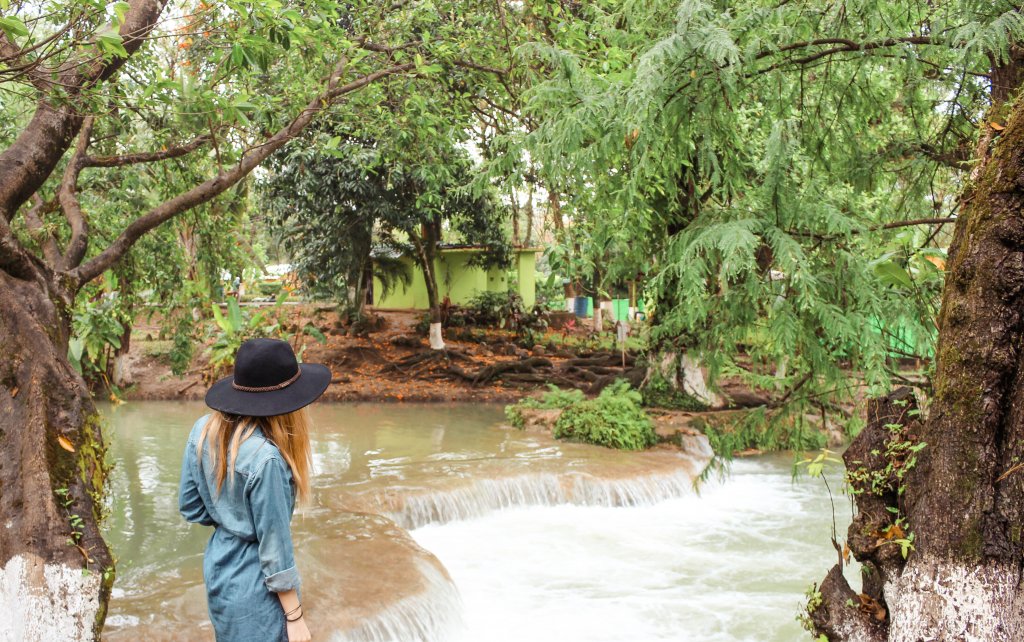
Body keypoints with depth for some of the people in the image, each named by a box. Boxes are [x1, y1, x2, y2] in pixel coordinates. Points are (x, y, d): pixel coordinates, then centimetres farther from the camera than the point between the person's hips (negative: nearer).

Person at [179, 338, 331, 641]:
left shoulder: (204, 429, -8)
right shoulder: (265, 457, -30)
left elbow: (190, 507, 4)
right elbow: (274, 545, -23)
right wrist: (294, 616, -13)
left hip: (218, 569, 8)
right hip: (255, 587, -8)